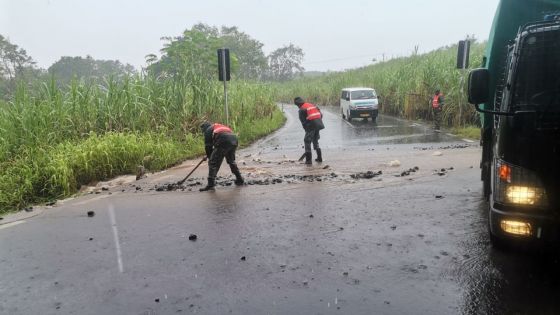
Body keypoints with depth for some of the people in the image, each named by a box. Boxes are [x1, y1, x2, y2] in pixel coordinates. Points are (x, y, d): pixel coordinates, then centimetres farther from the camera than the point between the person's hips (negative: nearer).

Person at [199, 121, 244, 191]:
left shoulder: (208, 130, 18)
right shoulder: (220, 126, 39)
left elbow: (208, 146, 13)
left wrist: (210, 157, 25)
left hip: (223, 142, -7)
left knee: (213, 162, 0)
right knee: (231, 161, 28)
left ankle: (211, 184, -7)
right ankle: (239, 179, 32)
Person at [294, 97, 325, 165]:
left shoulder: (302, 110, -2)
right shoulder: (312, 105, 19)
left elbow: (303, 122, -3)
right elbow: (321, 114, 16)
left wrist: (306, 130, 7)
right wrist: (319, 123, 18)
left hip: (311, 126, -7)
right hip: (318, 125, 7)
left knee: (307, 141, 4)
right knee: (315, 140, 23)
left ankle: (308, 160, 1)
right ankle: (319, 157, 24)